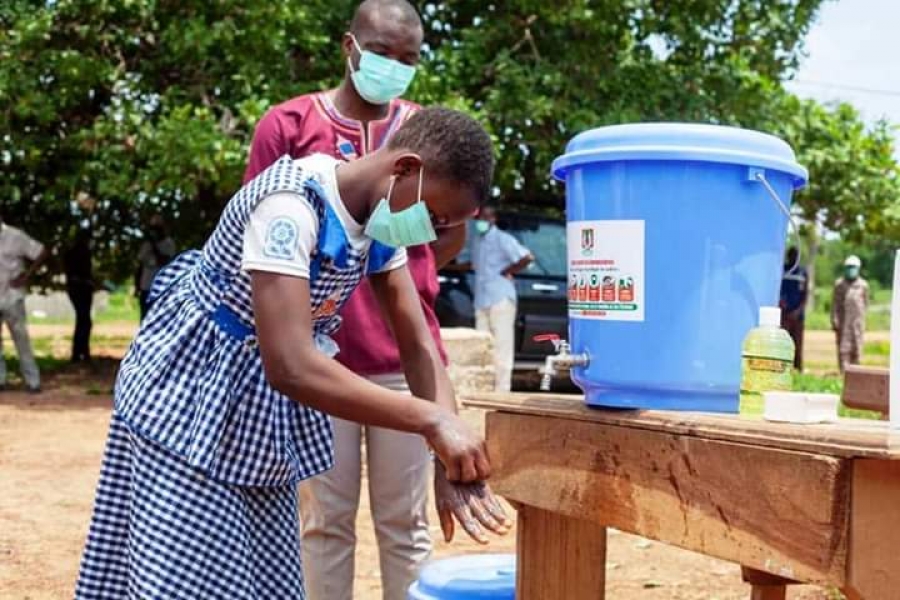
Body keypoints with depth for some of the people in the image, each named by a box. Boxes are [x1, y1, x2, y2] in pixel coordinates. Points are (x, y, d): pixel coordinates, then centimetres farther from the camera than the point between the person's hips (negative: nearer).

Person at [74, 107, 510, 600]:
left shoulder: (381, 216, -5)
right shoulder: (291, 204, -30)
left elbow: (418, 346, -5)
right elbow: (291, 367, -39)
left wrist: (450, 462, -18)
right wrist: (431, 420, -38)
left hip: (265, 413, 8)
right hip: (190, 394, -7)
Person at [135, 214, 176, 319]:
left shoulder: (168, 243, -3)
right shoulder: (146, 244, 13)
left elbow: (164, 261, -16)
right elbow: (140, 266, 15)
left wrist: (154, 245, -15)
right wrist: (137, 286, 12)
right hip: (146, 288, 5)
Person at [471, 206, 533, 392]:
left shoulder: (502, 239, -4)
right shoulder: (477, 242, 19)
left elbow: (527, 257, -13)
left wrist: (506, 272, -8)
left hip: (501, 298, -8)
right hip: (481, 300, 8)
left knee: (502, 344, -8)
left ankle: (502, 389, -10)